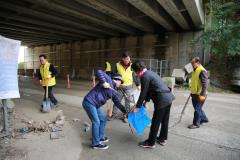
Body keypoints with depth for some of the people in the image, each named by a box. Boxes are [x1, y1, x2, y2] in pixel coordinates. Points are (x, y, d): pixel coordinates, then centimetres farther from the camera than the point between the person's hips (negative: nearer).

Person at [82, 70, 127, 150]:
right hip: (89, 102, -10)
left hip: (95, 105, 10)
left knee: (103, 118, 18)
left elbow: (117, 103, 18)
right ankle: (96, 144, 8)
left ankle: (100, 137, 35)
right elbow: (99, 72, -19)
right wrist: (104, 82, -27)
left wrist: (125, 111, 17)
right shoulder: (108, 79, -7)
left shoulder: (114, 92, 15)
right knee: (96, 122, -7)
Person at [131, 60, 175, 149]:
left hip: (162, 100, -10)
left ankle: (150, 142, 18)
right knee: (164, 120, 20)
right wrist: (146, 100, 25)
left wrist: (137, 107, -1)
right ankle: (163, 139, 36)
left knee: (155, 122, 3)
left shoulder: (145, 77, -12)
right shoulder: (150, 73, 18)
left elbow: (143, 93, -10)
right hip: (169, 97, 10)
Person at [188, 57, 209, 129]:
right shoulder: (195, 70, 12)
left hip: (200, 95, -9)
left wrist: (202, 95, -25)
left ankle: (196, 124, 13)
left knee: (197, 109, 0)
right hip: (194, 94, 9)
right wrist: (192, 92, 23)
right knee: (198, 108, 21)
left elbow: (205, 84, -22)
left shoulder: (202, 71, -17)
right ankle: (204, 118, 40)